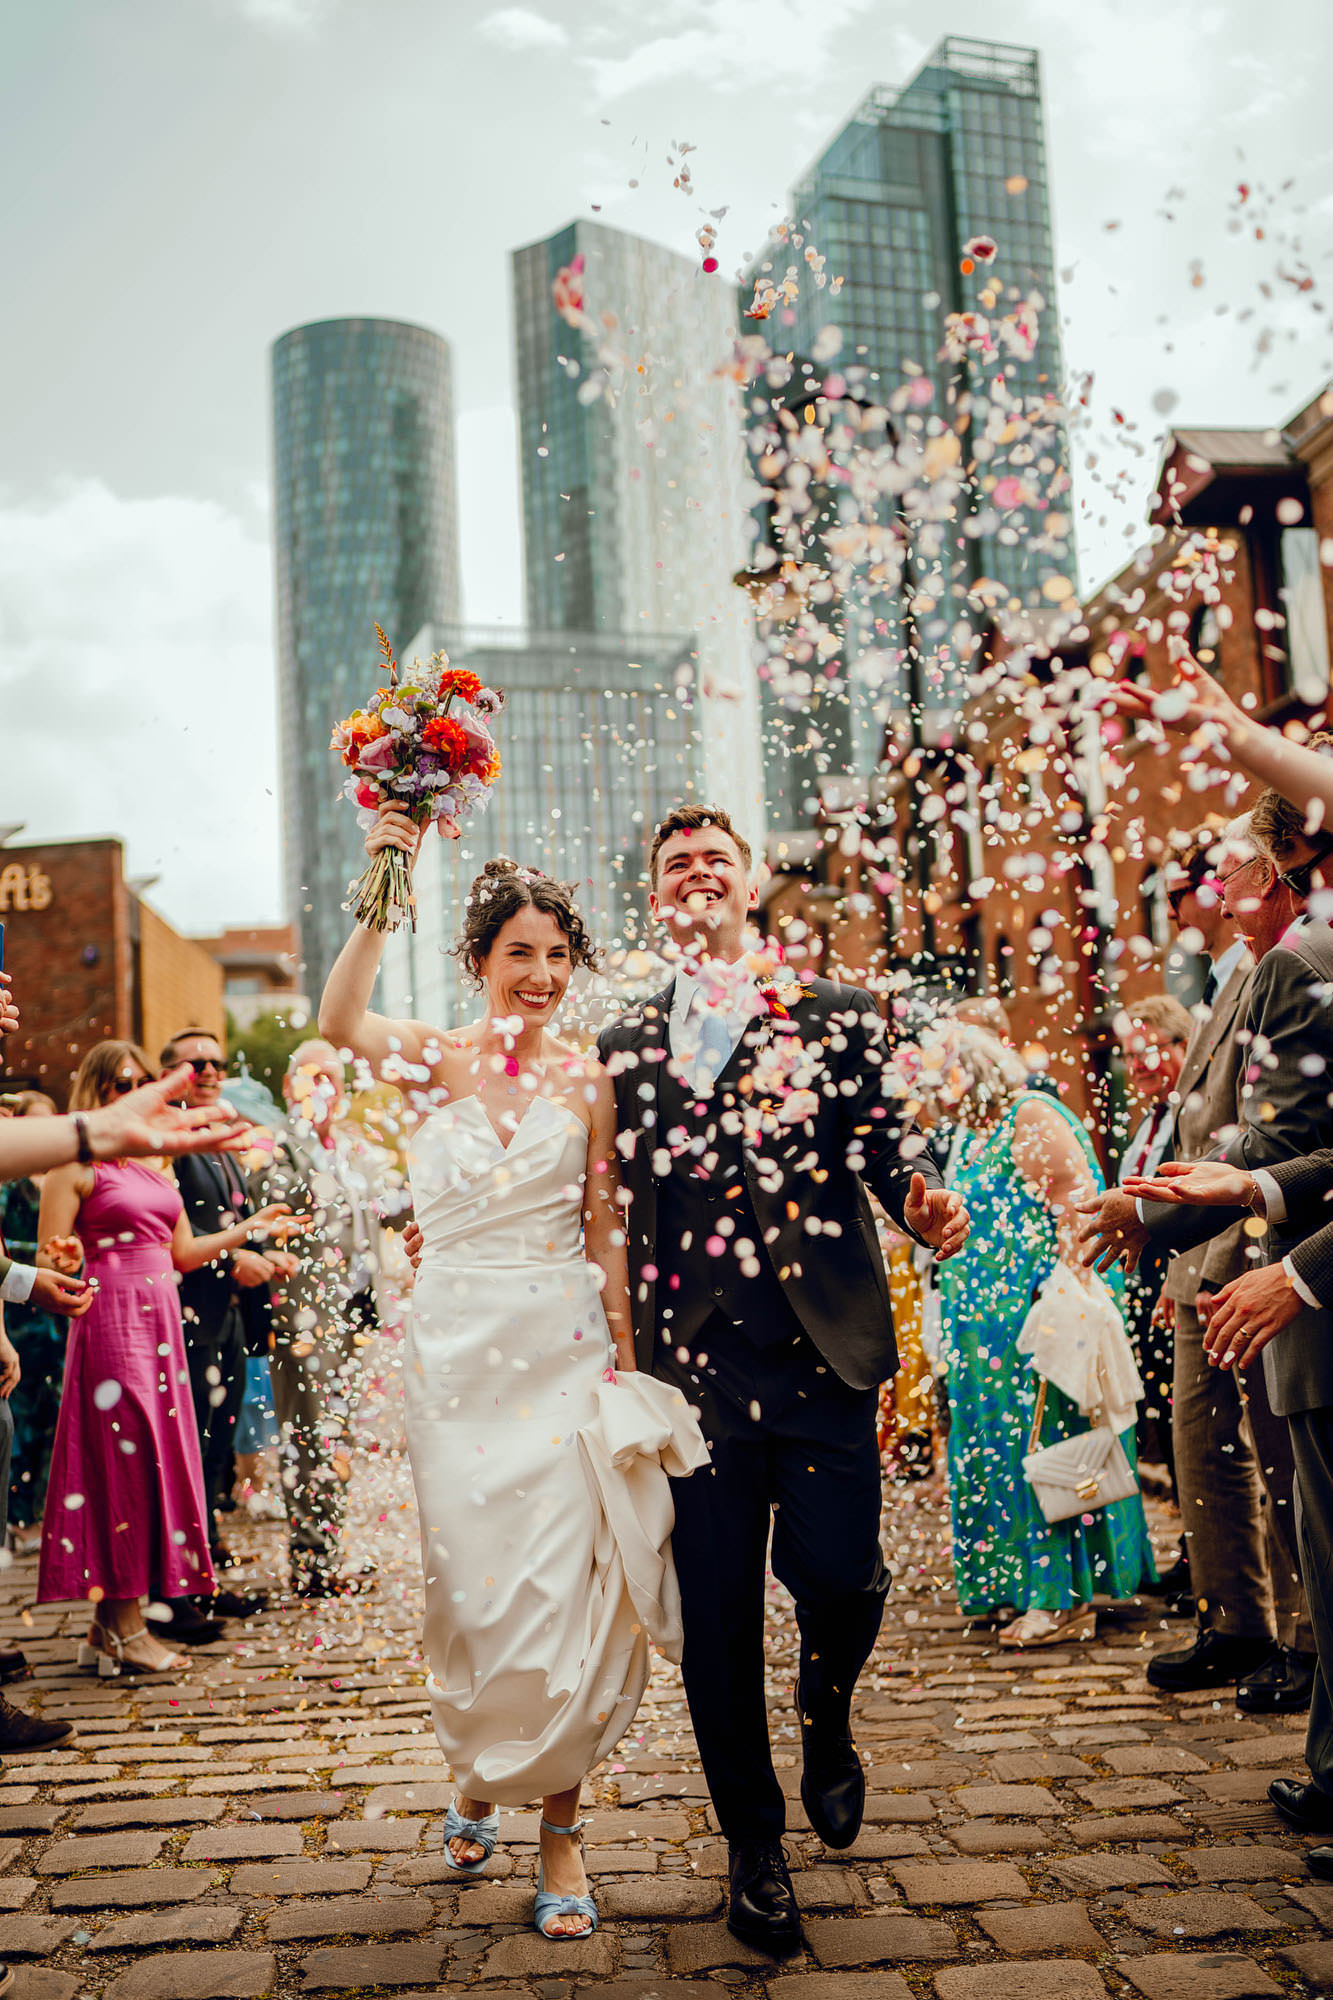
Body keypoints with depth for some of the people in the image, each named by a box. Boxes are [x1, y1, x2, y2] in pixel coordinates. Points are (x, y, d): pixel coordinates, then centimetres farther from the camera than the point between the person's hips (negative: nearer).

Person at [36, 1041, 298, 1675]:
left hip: (161, 1320, 7)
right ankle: (123, 1626, 4)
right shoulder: (75, 1166, -4)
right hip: (111, 1319, -7)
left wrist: (248, 1229, 17)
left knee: (159, 1455, 6)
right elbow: (48, 1262, -8)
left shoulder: (156, 1164, 16)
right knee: (123, 1460, -5)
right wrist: (66, 1265, -30)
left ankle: (114, 1624, 14)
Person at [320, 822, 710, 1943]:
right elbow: (340, 1023, -21)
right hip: (457, 1347, 0)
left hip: (563, 1348, 0)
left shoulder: (587, 1083, 3)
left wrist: (625, 1358, 0)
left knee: (561, 1585, 0)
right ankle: (478, 1778, 36)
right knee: (469, 1582, 8)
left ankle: (560, 1834, 14)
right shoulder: (438, 1059, 1)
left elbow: (604, 1232, 5)